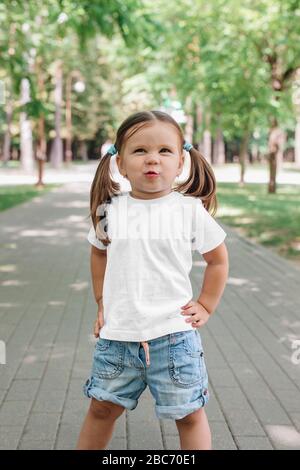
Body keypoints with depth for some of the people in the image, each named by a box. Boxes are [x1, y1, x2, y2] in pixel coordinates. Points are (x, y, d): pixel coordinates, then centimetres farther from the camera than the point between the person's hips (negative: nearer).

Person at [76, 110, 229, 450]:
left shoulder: (190, 209, -6)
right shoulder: (110, 210, -1)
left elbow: (218, 259, 6)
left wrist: (206, 306, 2)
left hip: (174, 335, -2)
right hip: (116, 335, 2)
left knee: (189, 414, 10)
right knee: (102, 408, 18)